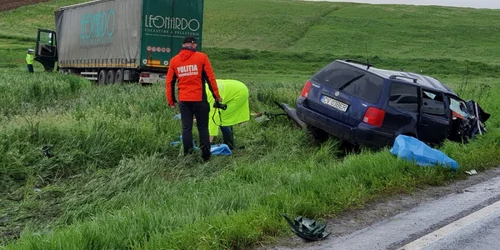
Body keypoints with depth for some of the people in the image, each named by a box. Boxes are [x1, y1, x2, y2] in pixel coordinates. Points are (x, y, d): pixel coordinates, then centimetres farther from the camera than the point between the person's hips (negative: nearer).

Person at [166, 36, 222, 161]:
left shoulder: (174, 60, 6)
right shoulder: (201, 57, -3)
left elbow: (169, 82, 8)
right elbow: (210, 78, -3)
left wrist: (171, 100, 16)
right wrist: (216, 95, 4)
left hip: (183, 100, 2)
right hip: (199, 99, -2)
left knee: (186, 128, 7)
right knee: (203, 127, 8)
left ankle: (187, 155, 6)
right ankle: (205, 155, 10)